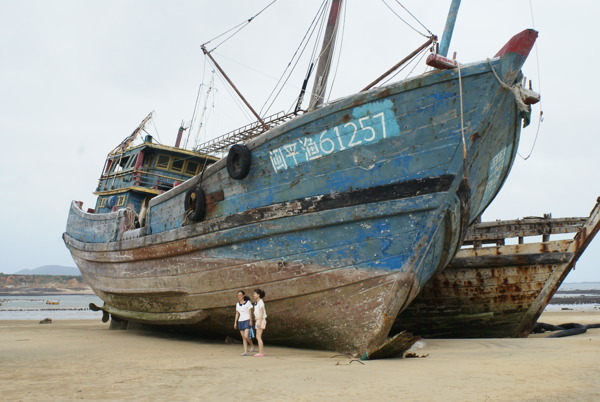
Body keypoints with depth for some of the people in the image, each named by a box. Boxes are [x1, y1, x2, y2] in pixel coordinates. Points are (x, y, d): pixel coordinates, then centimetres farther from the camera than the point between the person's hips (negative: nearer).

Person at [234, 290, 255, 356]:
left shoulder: (248, 302, -4)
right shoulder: (237, 304, 11)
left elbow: (250, 312, -6)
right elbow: (237, 313, 13)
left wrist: (250, 321, -13)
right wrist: (235, 323, 9)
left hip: (247, 321, -5)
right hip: (240, 321, 5)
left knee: (246, 336, -16)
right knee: (243, 338, 2)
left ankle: (252, 345, 10)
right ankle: (245, 352, 4)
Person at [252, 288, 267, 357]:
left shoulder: (261, 302, -10)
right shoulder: (258, 302, 17)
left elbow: (262, 312, -17)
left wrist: (259, 322, -22)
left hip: (261, 320, -9)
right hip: (258, 321, 9)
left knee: (259, 337, -11)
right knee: (258, 337, 9)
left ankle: (260, 353, -10)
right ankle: (262, 352, 12)